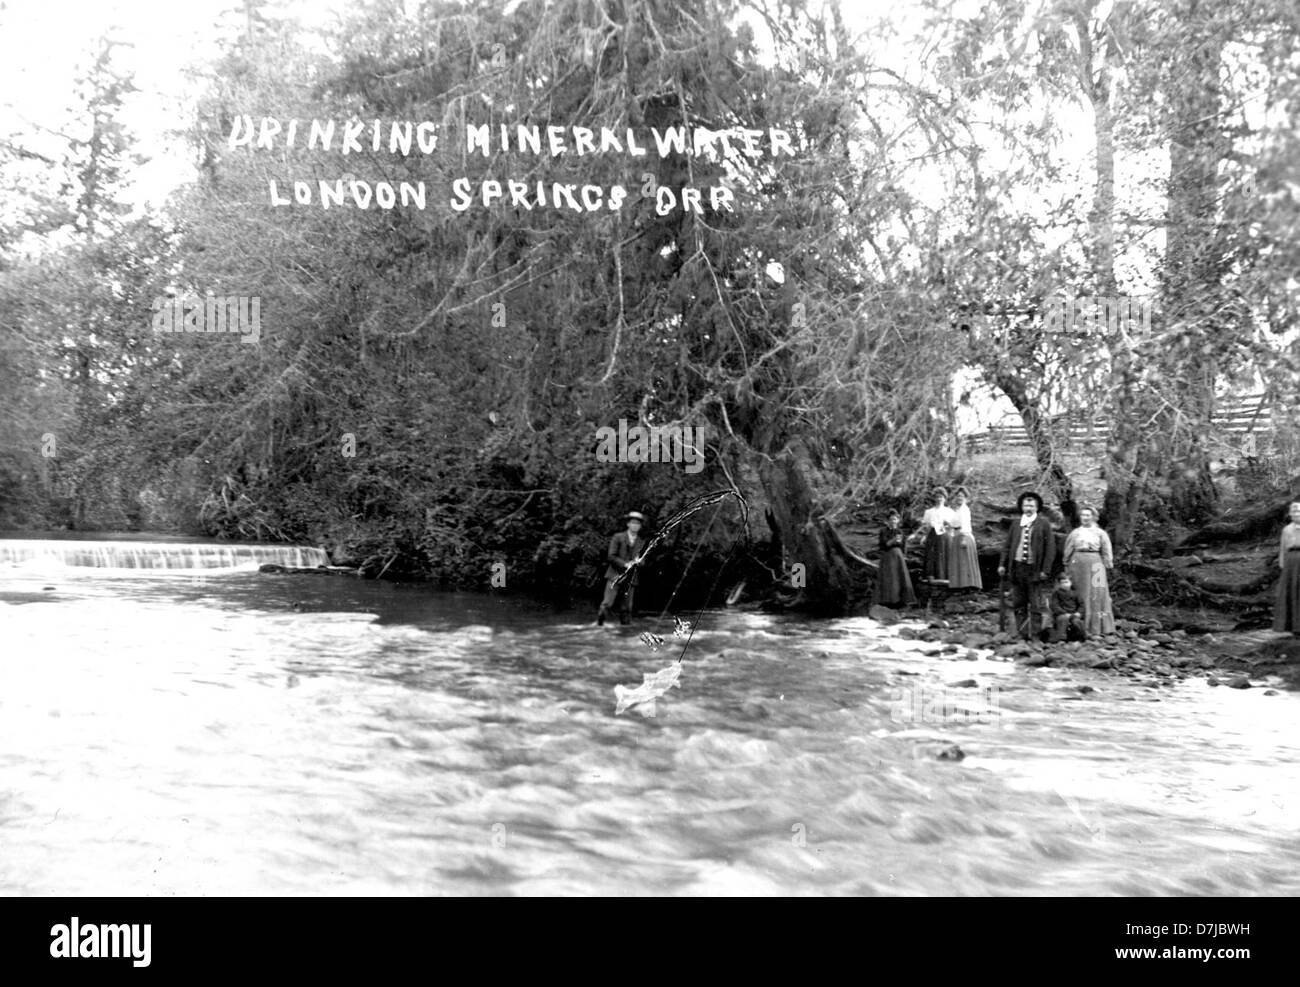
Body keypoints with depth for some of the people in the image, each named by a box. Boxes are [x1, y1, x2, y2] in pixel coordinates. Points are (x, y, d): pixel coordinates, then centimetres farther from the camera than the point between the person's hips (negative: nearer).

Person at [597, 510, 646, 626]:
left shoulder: (642, 542, 13)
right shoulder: (618, 537, 3)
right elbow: (611, 556, -4)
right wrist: (625, 564, -16)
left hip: (630, 578, 3)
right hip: (616, 575, -3)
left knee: (627, 608, 1)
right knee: (608, 604, -12)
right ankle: (598, 623, -4)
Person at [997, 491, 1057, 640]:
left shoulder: (1044, 524, 1)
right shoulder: (1015, 524, 12)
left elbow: (1050, 548, -2)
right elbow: (1007, 545, 14)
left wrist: (1045, 570, -9)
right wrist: (1002, 564, 3)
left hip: (1034, 570, -4)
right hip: (1016, 567, 4)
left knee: (1036, 607, -1)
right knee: (1019, 605, 7)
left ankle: (1035, 637, 4)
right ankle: (1022, 635, 13)